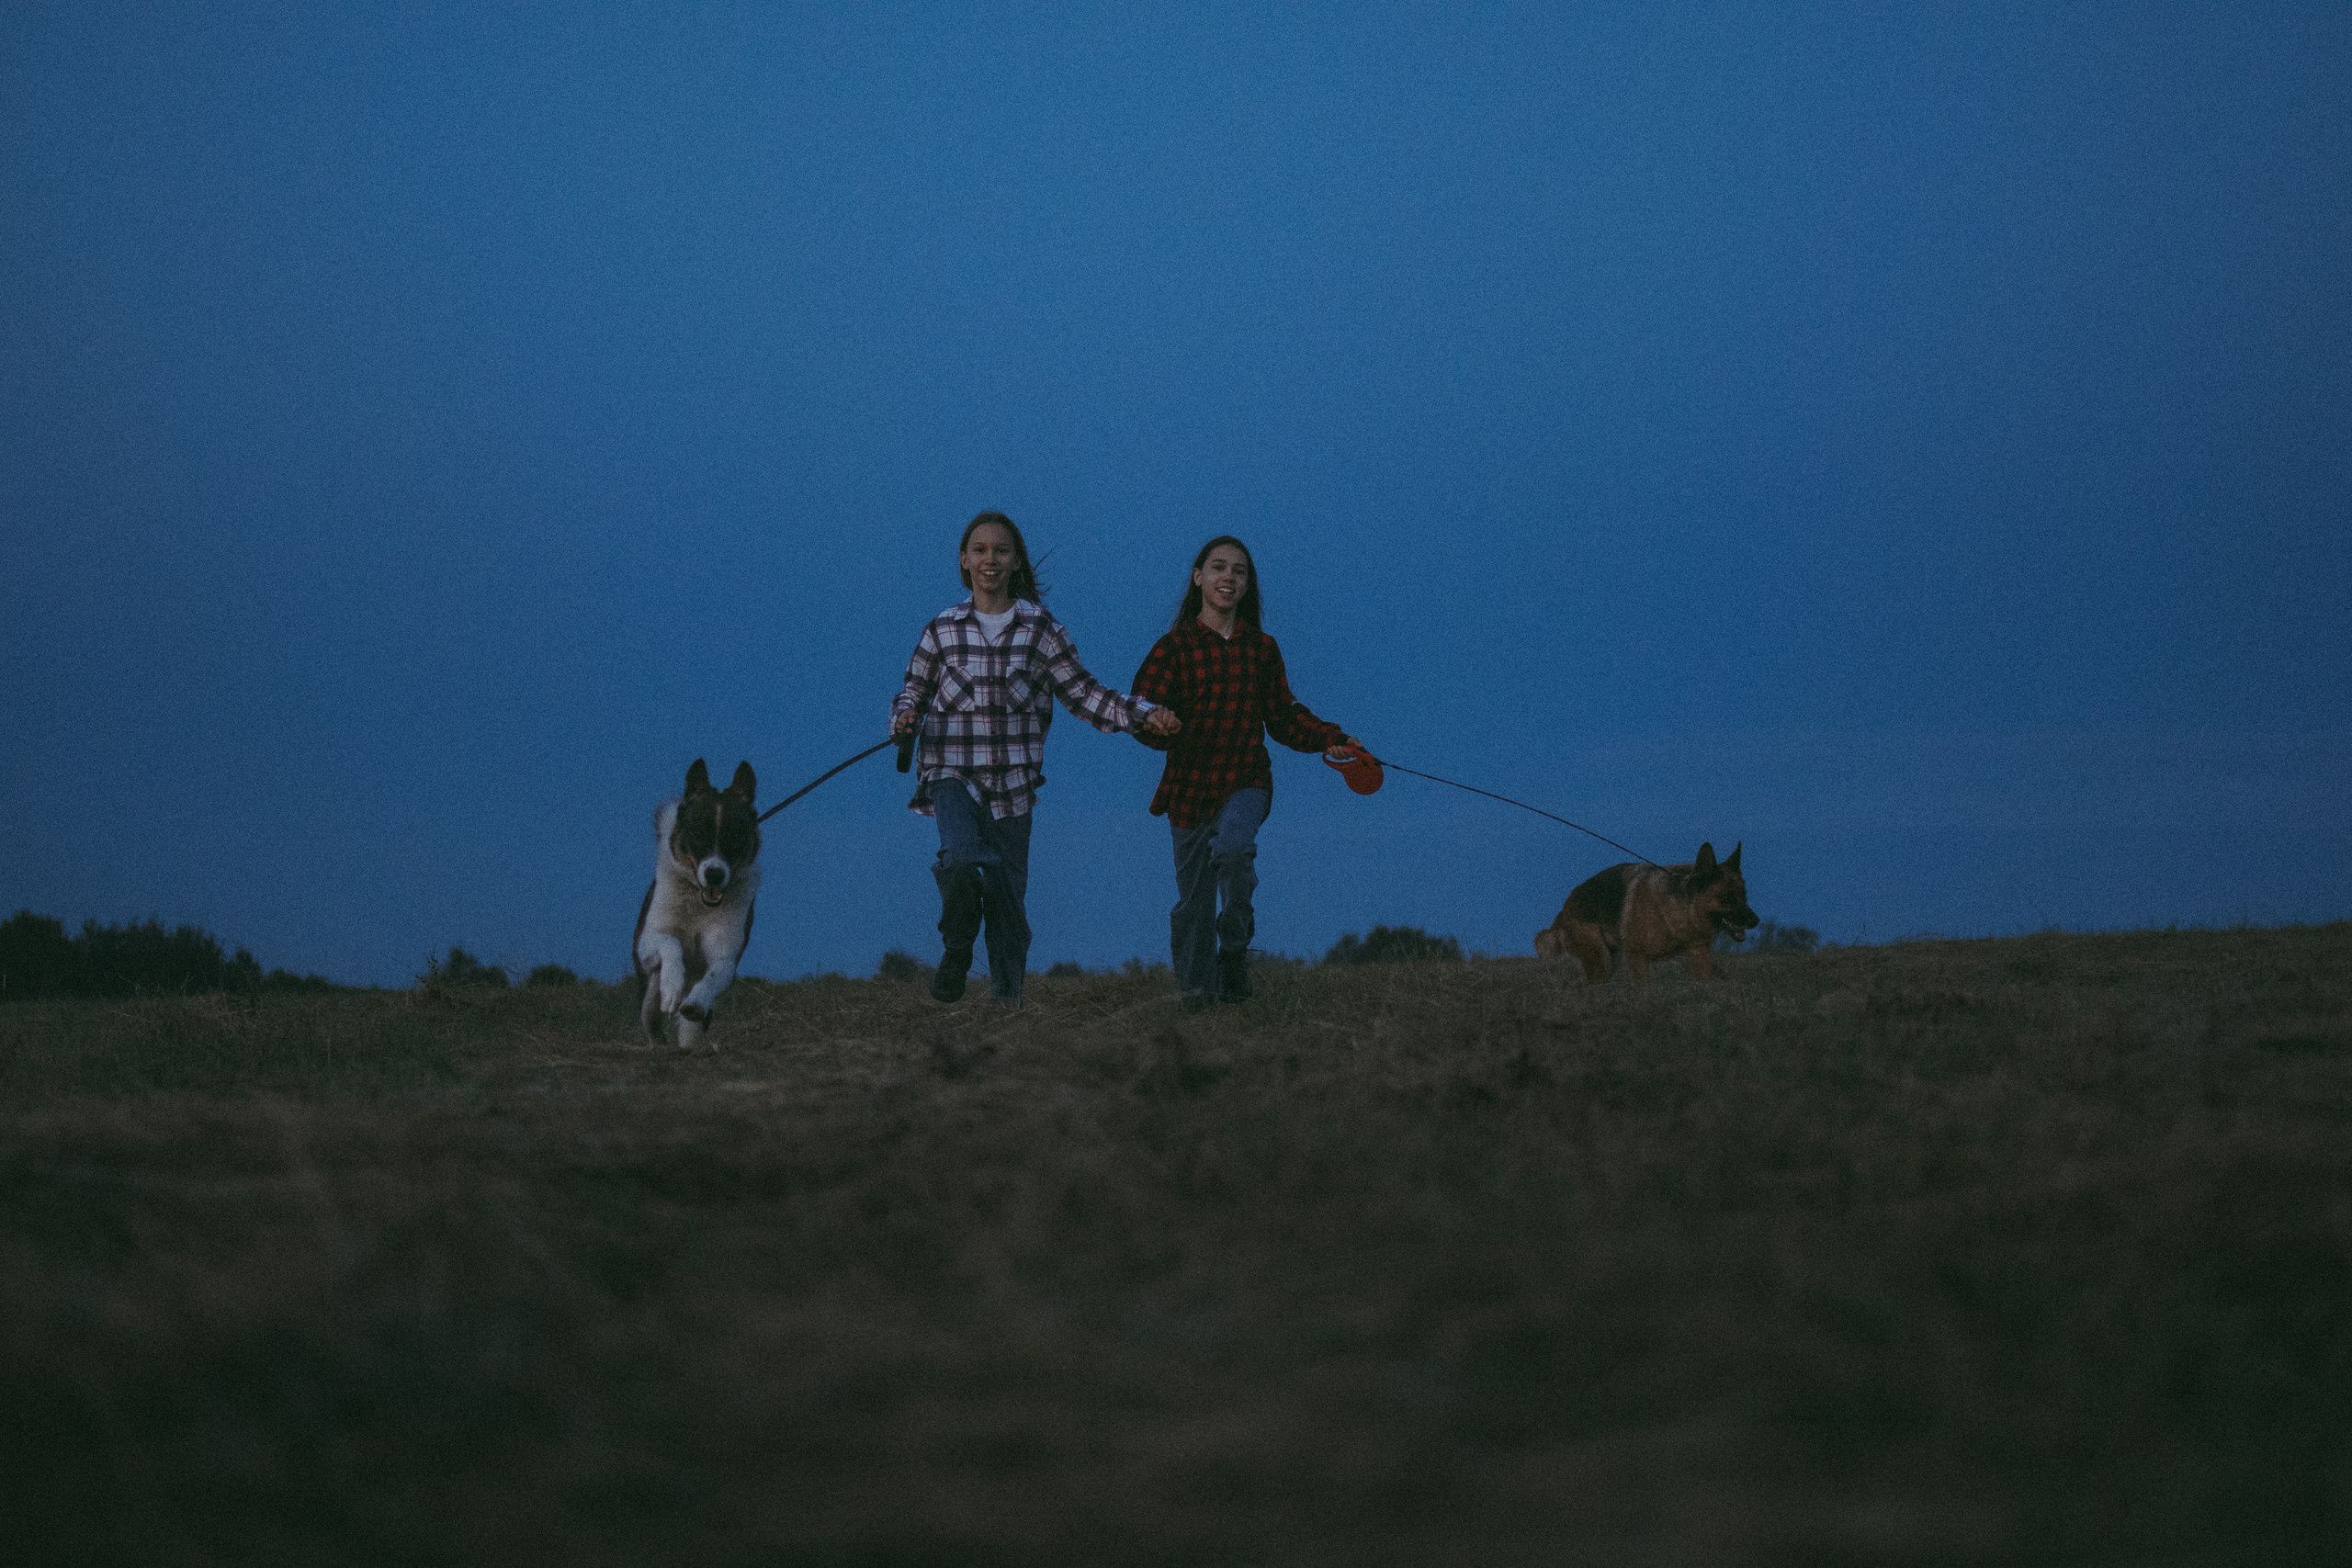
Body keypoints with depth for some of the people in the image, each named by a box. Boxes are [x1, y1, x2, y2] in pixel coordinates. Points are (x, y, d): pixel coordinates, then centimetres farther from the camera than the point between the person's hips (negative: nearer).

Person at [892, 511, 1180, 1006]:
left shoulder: (1042, 630, 5)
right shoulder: (941, 631, 7)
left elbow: (1083, 694, 8)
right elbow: (914, 690, 15)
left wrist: (1144, 714, -4)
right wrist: (905, 716, -9)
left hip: (1013, 778, 1)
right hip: (952, 771, -1)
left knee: (1008, 893, 2)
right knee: (960, 859, -26)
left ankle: (1008, 995, 19)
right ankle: (955, 953, -1)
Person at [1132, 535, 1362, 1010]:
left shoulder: (1261, 649, 9)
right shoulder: (1174, 648, 0)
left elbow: (1283, 717, 17)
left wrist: (1332, 739, 5)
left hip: (1246, 780, 0)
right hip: (1190, 783, 0)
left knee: (1233, 846, -29)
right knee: (1193, 901, 1)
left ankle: (1235, 948, -9)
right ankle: (1196, 994, 15)